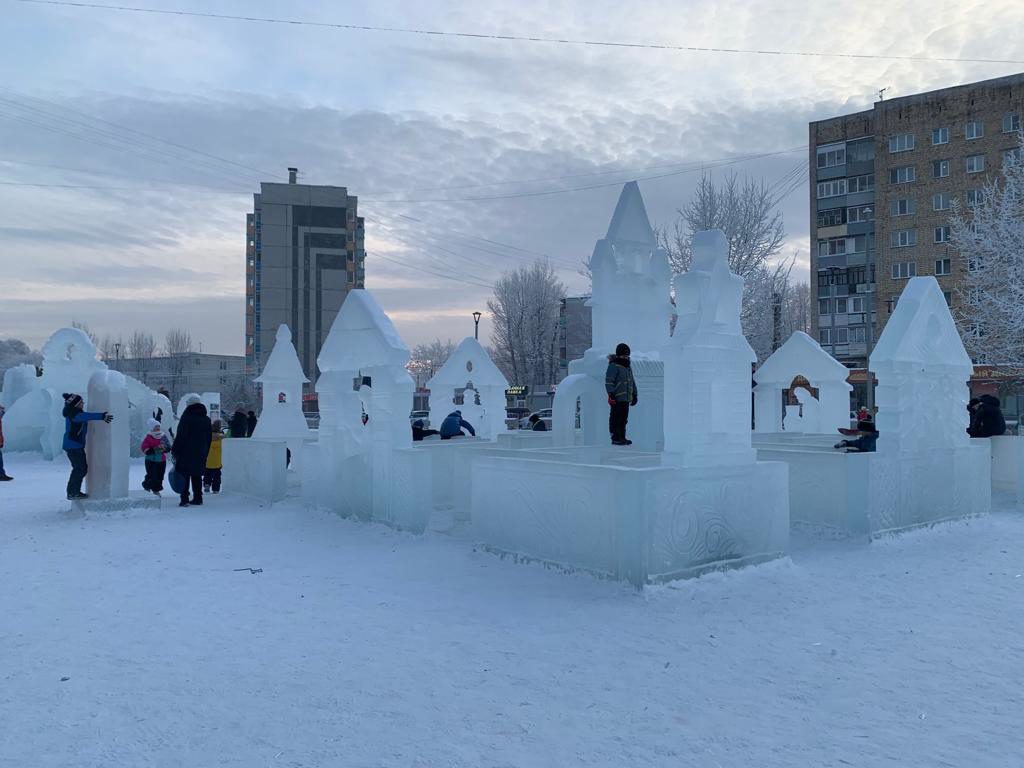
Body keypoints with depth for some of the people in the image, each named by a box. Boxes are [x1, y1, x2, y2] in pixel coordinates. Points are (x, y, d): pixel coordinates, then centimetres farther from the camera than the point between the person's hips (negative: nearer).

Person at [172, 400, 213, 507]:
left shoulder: (186, 418, -10)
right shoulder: (206, 420, 10)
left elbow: (180, 436, -13)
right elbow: (209, 439, 14)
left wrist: (174, 450, -6)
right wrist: (205, 453, 20)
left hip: (186, 453, -5)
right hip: (201, 454, 6)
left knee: (184, 475, -2)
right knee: (197, 476, 12)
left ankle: (184, 499, -6)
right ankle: (198, 498, 12)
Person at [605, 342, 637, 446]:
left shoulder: (628, 367, 21)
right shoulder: (613, 366, -7)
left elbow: (632, 382, 29)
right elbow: (608, 381, -13)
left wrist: (634, 395, 25)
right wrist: (611, 394, -20)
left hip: (626, 398, 8)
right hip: (617, 399, -8)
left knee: (624, 419, 10)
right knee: (616, 418, -6)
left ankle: (622, 437, 17)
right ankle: (616, 438, -3)